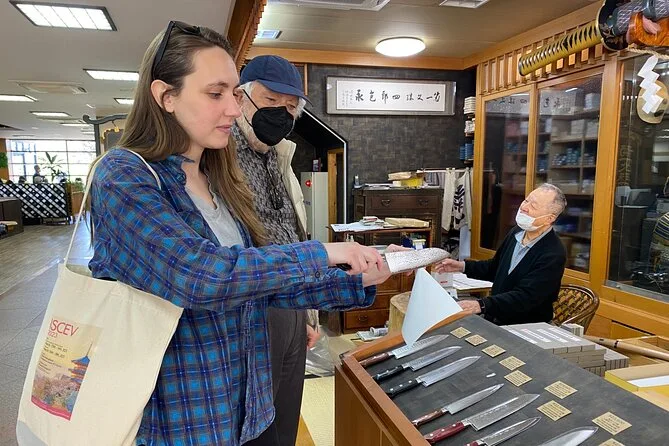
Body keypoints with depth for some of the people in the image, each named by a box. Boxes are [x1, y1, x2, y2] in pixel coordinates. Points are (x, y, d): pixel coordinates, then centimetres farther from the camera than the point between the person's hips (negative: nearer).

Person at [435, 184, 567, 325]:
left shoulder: (553, 255, -19)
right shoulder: (516, 232, 4)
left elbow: (525, 297, -27)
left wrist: (481, 305, -39)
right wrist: (462, 266, 5)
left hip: (526, 327, -7)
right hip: (493, 317, 7)